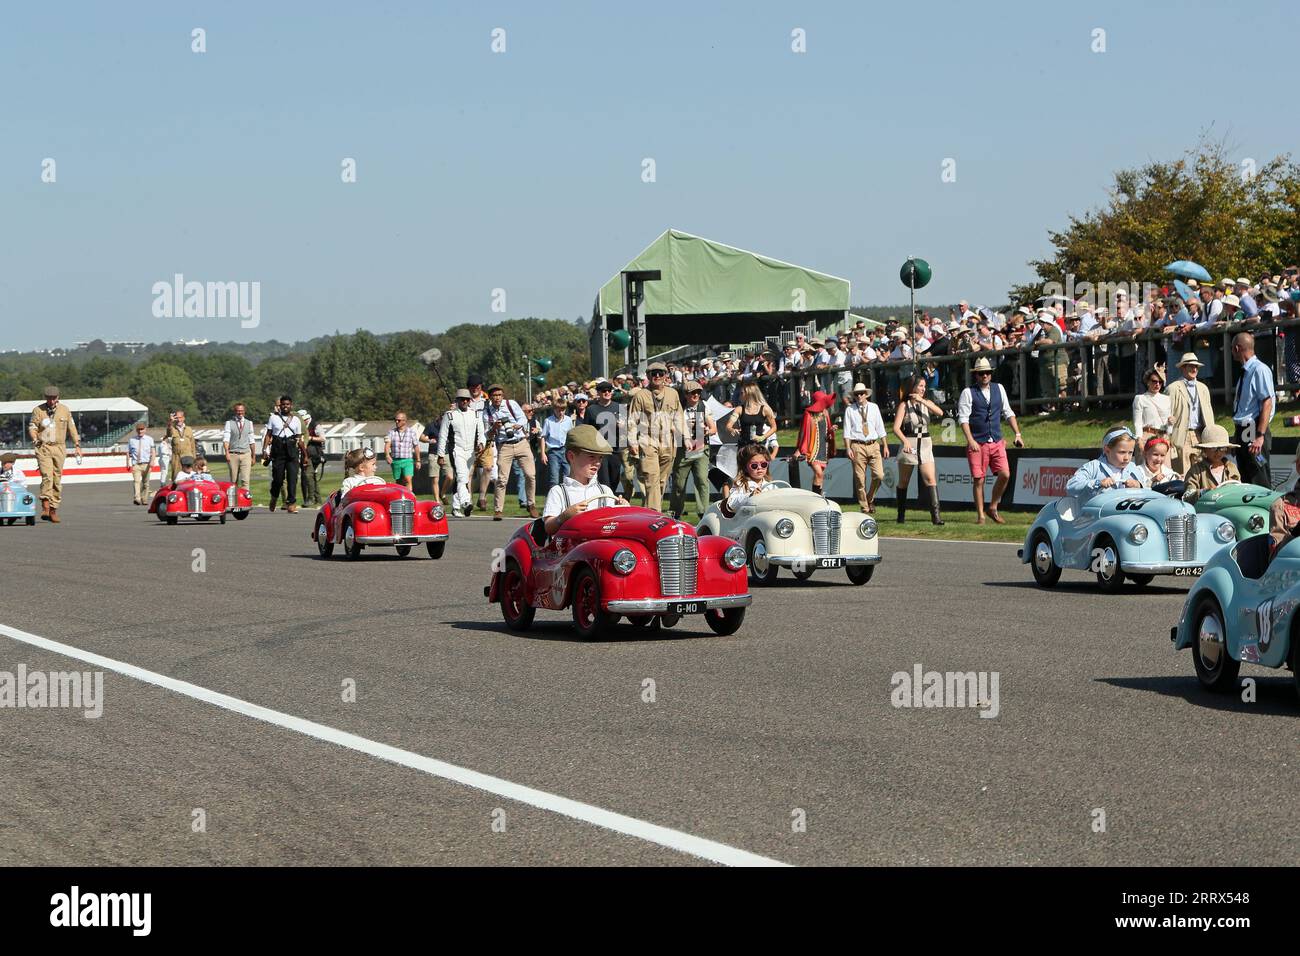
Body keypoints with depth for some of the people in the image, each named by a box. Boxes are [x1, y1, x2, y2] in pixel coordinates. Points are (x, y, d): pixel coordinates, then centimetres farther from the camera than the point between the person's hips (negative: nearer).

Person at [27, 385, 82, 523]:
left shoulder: (65, 410, 9)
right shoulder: (38, 410, 2)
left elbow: (72, 428, 16)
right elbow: (32, 427, 2)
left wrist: (77, 445, 12)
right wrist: (35, 439, -17)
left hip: (59, 448, 3)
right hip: (43, 448, -3)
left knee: (57, 480, 2)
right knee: (47, 476, -19)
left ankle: (53, 510, 8)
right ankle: (45, 508, -23)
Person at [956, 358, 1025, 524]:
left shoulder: (999, 389, 11)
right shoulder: (968, 392, -2)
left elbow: (1008, 412, 18)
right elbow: (963, 418, -7)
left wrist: (1017, 434, 10)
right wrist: (970, 440, -18)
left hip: (997, 442, 4)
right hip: (977, 444, -4)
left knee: (1005, 474, -8)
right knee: (978, 480, -3)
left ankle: (993, 508, 11)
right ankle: (980, 515, 7)